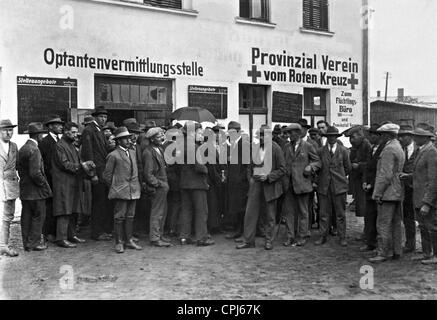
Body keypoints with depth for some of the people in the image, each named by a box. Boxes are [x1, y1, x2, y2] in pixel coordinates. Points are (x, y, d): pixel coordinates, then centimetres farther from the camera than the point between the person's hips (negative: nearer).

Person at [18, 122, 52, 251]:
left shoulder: (22, 149, 10)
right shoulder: (34, 150, -19)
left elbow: (18, 168, 15)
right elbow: (35, 173, -23)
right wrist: (44, 184, -11)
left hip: (24, 190, 9)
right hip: (35, 191, -9)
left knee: (26, 217, 12)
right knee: (38, 216, 2)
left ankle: (26, 243, 19)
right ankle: (34, 242, 6)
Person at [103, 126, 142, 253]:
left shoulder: (133, 153, 14)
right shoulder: (113, 155, -7)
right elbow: (107, 175, -3)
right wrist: (114, 187, 1)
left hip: (133, 190, 6)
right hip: (120, 191, -6)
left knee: (130, 216, 10)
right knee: (119, 217, -2)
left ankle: (129, 240, 19)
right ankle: (119, 242, 5)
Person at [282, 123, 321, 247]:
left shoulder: (308, 146, -2)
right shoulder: (287, 147, 11)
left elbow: (318, 162, 3)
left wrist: (310, 167, -16)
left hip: (302, 183, -4)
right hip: (289, 183, 4)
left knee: (303, 211, 6)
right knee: (289, 211, 5)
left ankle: (301, 237, 15)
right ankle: (290, 237, 13)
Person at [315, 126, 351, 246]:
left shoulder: (343, 151, 3)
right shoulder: (321, 151, 6)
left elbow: (348, 168, 10)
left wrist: (339, 177, 12)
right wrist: (321, 178, 6)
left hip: (339, 185, -1)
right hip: (324, 186, 1)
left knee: (340, 214, 4)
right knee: (324, 213, 5)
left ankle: (342, 237, 13)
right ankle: (323, 236, 14)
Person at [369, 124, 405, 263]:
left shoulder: (389, 150, -16)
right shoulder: (399, 148, 17)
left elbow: (386, 174, -21)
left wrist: (378, 193, -17)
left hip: (388, 193, -10)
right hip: (397, 193, 10)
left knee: (383, 224, -6)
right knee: (396, 224, 13)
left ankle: (383, 253, -2)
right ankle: (396, 251, 19)